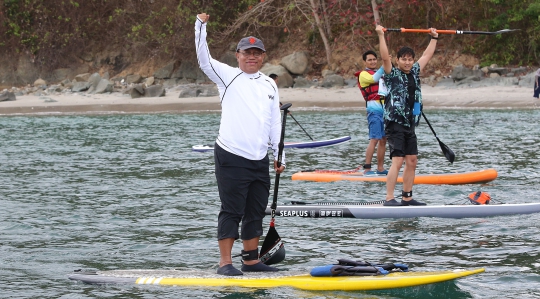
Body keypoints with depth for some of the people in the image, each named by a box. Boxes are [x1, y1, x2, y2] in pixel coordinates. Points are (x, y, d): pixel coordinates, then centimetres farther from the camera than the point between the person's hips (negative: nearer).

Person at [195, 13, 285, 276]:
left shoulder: (269, 85, 15)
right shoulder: (229, 77, 0)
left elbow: (275, 123, 17)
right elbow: (204, 59, -14)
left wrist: (279, 155, 12)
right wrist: (200, 26, -25)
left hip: (260, 160, 6)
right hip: (231, 158, -6)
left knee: (256, 212, 11)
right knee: (231, 211, -5)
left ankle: (251, 260, 19)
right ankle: (225, 262, -2)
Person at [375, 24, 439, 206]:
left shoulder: (415, 72, 14)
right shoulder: (392, 74, -4)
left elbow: (427, 56, 26)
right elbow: (385, 58, -18)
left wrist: (434, 38, 34)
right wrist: (381, 35, -22)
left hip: (409, 125, 8)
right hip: (394, 124, -7)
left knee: (412, 161, 7)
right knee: (397, 161, -15)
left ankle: (406, 197, 14)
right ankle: (389, 199, -17)